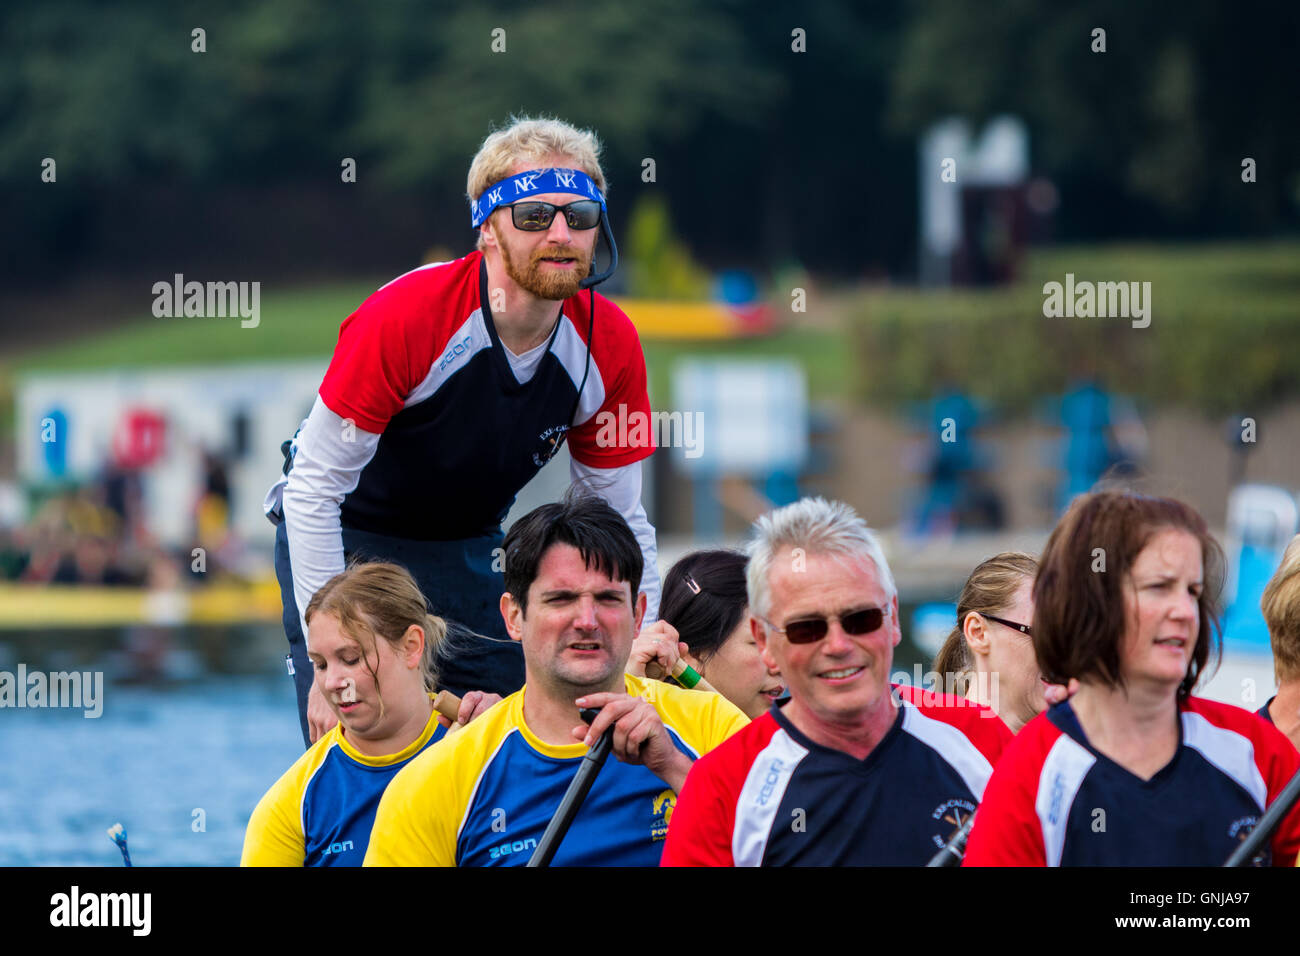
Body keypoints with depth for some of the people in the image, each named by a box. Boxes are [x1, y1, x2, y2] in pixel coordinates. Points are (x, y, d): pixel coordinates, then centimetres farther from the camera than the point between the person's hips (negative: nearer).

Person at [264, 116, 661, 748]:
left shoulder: (608, 346, -14)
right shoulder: (405, 317, -28)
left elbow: (620, 521, -2)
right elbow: (315, 487, -23)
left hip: (470, 549, 4)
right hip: (347, 540, -4)